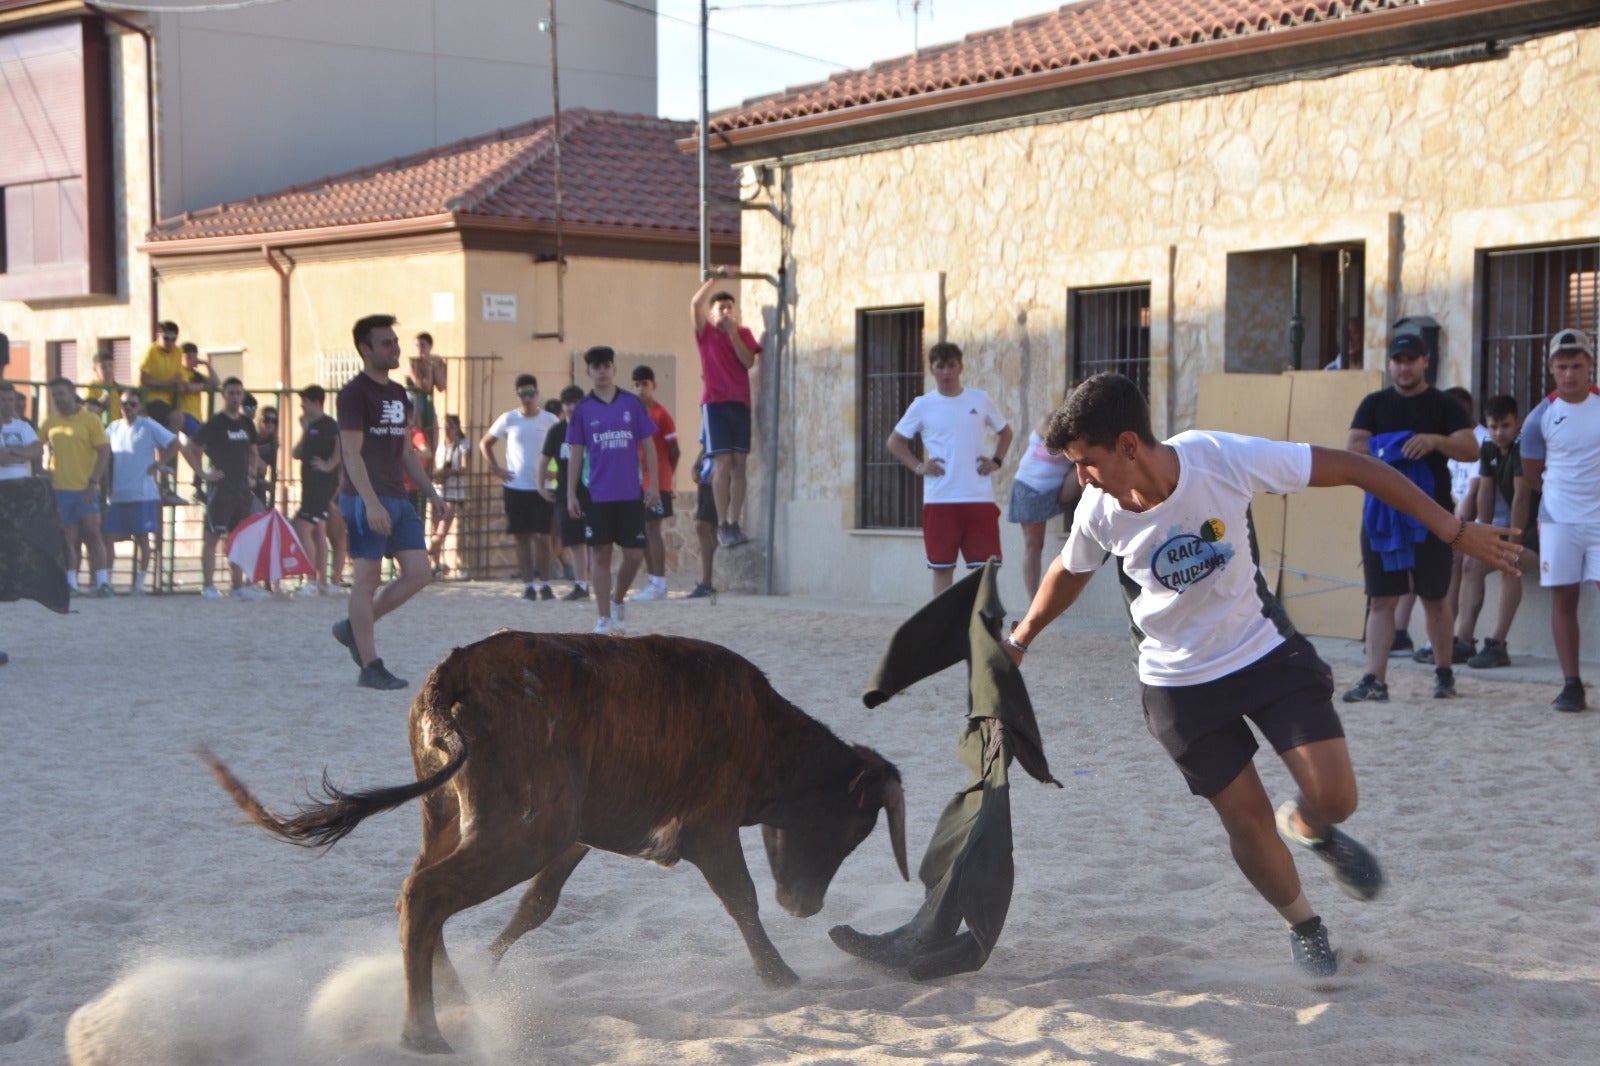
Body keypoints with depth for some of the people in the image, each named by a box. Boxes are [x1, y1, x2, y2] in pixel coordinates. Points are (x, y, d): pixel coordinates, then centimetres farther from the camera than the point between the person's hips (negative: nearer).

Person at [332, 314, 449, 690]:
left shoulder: (398, 394, 17)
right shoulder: (354, 393, -9)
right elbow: (352, 453, -16)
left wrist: (432, 492, 19)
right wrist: (371, 503, -24)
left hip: (397, 499, 8)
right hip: (365, 500, -8)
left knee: (419, 574, 3)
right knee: (368, 579, -4)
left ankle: (353, 628, 17)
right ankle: (370, 667, 2)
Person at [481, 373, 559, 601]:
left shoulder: (550, 420, 0)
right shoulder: (508, 420, 2)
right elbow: (485, 443, 12)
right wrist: (496, 468, 2)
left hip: (542, 488, -1)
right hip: (515, 487, 1)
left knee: (542, 537, -3)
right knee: (522, 538, 3)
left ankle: (544, 584, 7)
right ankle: (528, 585, 8)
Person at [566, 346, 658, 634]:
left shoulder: (632, 403, 3)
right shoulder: (583, 409, 3)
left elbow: (648, 446, 6)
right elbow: (575, 453, 5)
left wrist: (653, 484, 0)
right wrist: (571, 494, 1)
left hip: (630, 492, 1)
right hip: (596, 494, -1)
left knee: (634, 554, -1)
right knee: (601, 554, 2)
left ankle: (617, 601, 25)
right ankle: (604, 618, 9)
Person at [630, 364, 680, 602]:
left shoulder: (661, 415, -6)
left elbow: (674, 451, -4)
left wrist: (665, 476, -1)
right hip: (637, 483, 7)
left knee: (652, 529, -9)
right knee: (643, 532, 8)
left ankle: (659, 584, -8)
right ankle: (653, 581, 15)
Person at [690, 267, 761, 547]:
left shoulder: (743, 334, 12)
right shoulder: (705, 332, 5)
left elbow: (748, 361, -4)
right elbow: (695, 303, -11)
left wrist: (733, 332, -8)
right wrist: (715, 278, -13)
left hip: (740, 403, 3)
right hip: (715, 403, -3)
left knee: (739, 465, 1)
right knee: (723, 463, -9)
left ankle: (734, 524, 4)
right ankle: (722, 525, -6)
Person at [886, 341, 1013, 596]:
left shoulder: (980, 400, 7)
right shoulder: (922, 405, 3)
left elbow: (1005, 432, 21)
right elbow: (895, 441, 12)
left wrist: (996, 460, 5)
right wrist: (918, 466, -1)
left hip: (980, 498, 1)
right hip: (939, 500, -1)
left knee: (985, 564, -2)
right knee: (942, 567, 3)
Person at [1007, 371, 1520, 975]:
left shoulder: (1223, 459, -26)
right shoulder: (1099, 512, -19)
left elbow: (1352, 468, -18)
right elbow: (1069, 572, 6)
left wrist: (1453, 531, -18)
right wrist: (1020, 638, 17)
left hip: (1265, 649, -1)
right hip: (1179, 683, 1)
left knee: (1334, 798, -9)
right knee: (1247, 817, 0)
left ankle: (1308, 829, 29)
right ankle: (1302, 925, 28)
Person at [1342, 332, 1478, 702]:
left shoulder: (1444, 406, 4)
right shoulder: (1374, 404, 10)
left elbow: (1471, 448, -8)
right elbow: (1353, 447, 0)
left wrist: (1436, 441, -26)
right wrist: (1393, 447, -12)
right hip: (1381, 511, 2)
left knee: (1435, 598, 6)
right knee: (1381, 599, -1)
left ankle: (1444, 673, 19)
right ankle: (1374, 680, -3)